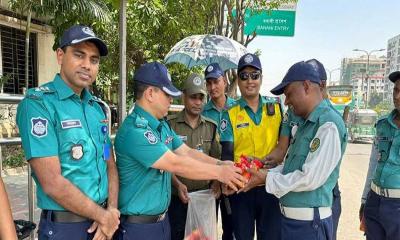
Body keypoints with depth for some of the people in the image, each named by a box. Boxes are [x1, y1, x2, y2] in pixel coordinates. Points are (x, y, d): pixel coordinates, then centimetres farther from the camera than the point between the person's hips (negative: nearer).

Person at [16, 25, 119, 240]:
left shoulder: (96, 106, 5)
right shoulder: (38, 103, -15)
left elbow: (110, 164, 8)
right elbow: (52, 183, -21)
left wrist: (112, 210, -7)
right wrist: (103, 215, -12)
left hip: (103, 220, 6)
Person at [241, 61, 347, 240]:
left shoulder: (329, 125, -18)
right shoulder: (304, 125, 12)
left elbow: (311, 178, -23)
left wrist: (268, 178, -15)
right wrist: (262, 174, -1)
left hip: (309, 221, -8)